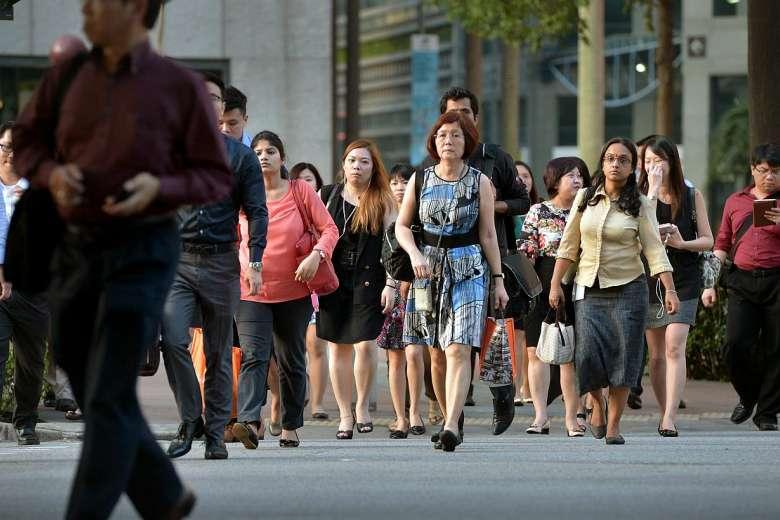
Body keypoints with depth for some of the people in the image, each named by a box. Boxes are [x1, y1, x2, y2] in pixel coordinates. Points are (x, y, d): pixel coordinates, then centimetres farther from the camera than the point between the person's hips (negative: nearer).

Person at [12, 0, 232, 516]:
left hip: (143, 254, -5)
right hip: (77, 251, 5)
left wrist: (158, 188, -23)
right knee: (95, 395, 9)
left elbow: (216, 178, -2)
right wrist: (54, 175, -10)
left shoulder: (182, 85, -7)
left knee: (108, 399, -11)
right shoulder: (66, 77, 5)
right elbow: (27, 145, 14)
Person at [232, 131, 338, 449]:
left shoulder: (300, 191, 2)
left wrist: (316, 255, -17)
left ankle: (290, 427, 20)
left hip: (293, 292, 1)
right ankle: (249, 422, -31)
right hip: (251, 293, -1)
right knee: (253, 357, -17)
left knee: (291, 362, 10)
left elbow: (329, 228, 1)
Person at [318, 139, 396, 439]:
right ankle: (345, 415, 10)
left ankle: (363, 406, 9)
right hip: (333, 280, 2)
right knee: (338, 347, 3)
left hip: (368, 281, -2)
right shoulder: (327, 196, 9)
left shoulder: (383, 201, 4)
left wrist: (391, 285, -6)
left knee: (365, 344, -12)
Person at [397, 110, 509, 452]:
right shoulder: (420, 180, 6)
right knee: (437, 354, 7)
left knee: (458, 349, -17)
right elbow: (402, 225, 11)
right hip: (429, 269, 3)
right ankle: (452, 421, 21)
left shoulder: (479, 182, 1)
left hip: (468, 270, -3)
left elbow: (488, 235, 4)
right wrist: (415, 255, -8)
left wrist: (498, 280, 3)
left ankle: (451, 426, -26)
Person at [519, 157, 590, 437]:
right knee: (537, 350, -6)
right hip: (543, 288, -1)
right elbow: (526, 250, 0)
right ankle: (540, 416, -4)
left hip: (577, 288, 1)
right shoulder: (538, 212, 3)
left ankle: (572, 416, 6)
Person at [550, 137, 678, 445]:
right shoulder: (585, 198, 6)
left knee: (623, 355, -5)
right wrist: (555, 284, 6)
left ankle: (613, 424, 4)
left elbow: (654, 249, -5)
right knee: (588, 353, -10)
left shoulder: (640, 205, 0)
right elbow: (568, 245, 10)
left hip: (627, 289, -1)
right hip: (589, 289, 1)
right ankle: (598, 405, 19)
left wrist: (670, 290, -14)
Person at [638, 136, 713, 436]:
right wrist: (653, 190, -15)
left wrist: (682, 243, -14)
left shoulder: (692, 196, 5)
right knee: (657, 354, 7)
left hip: (683, 281, -2)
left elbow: (707, 241, 6)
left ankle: (669, 419, -24)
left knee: (674, 346, -16)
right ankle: (665, 414, 19)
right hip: (648, 277, 2)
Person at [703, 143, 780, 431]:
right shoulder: (735, 202, 15)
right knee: (735, 345, -9)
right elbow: (722, 245, 19)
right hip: (742, 281, 2)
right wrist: (710, 283, 11)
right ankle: (748, 396, 17)